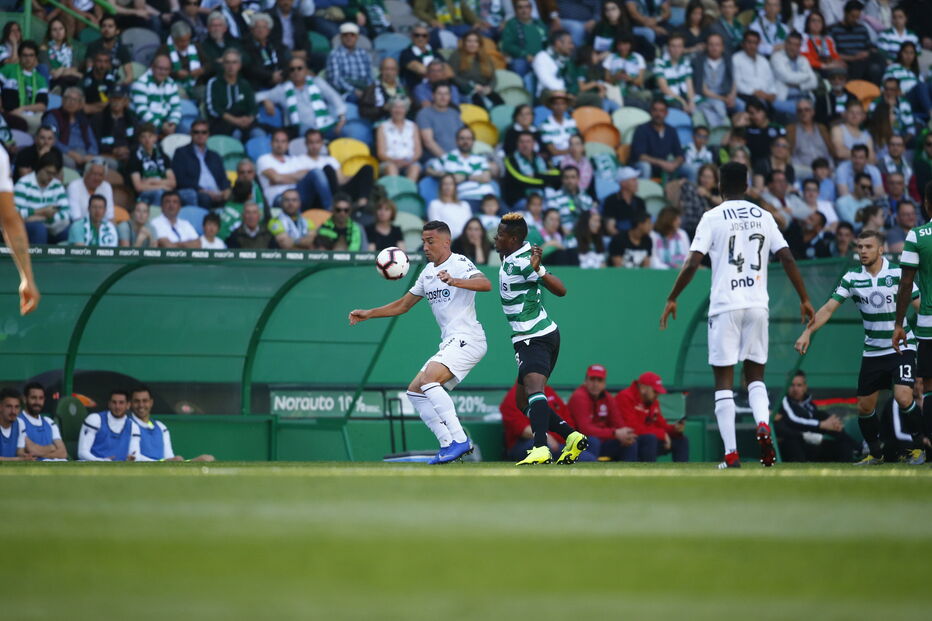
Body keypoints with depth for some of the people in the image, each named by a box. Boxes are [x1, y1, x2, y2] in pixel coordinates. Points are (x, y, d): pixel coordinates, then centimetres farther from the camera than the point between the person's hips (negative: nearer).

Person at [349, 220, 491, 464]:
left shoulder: (459, 263, -10)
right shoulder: (428, 272, 17)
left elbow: (485, 284, -29)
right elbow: (404, 305, 27)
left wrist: (454, 281, -45)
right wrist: (368, 314, 18)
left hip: (468, 339, -10)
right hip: (450, 343, 10)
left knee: (428, 380, -26)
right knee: (415, 391, 7)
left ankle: (460, 440, -28)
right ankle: (448, 444, 4)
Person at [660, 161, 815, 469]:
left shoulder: (713, 218, -1)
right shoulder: (763, 217, 9)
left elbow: (693, 262, -9)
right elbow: (787, 259, 5)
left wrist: (672, 299, 0)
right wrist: (804, 299, 13)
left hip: (725, 307, -3)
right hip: (757, 305, 3)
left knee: (724, 381, 2)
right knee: (755, 375, 16)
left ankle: (731, 453, -5)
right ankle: (763, 424, -15)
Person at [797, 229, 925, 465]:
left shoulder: (898, 274, -8)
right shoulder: (852, 278, -2)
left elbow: (920, 305, -3)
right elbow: (829, 308, -5)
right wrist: (808, 332, -16)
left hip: (901, 347, -4)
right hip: (872, 352, 4)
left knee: (903, 397, -21)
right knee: (865, 407, 3)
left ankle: (919, 447, 0)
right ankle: (875, 454, 24)